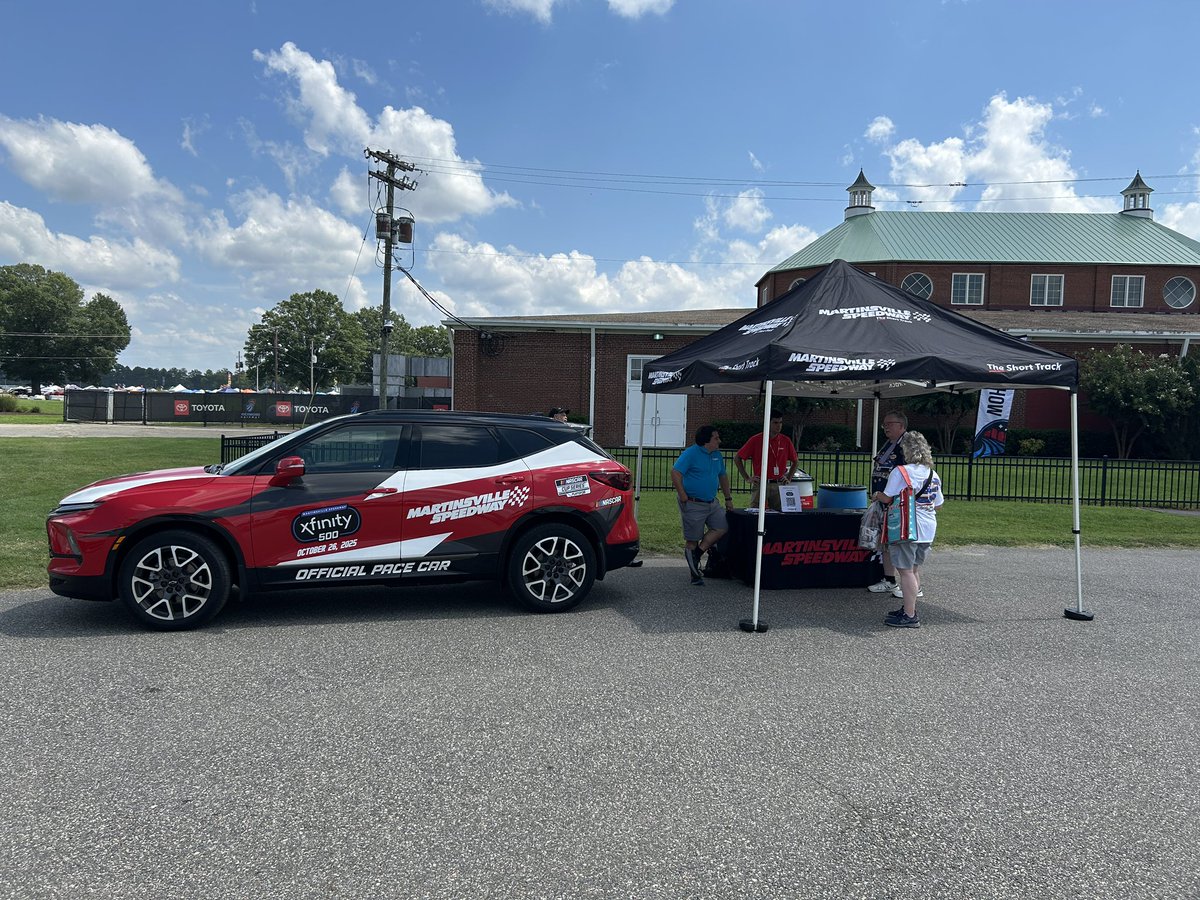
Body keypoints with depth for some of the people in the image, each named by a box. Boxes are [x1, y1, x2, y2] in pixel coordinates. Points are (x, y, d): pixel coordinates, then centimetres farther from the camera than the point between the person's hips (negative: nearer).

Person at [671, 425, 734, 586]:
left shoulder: (717, 455, 12)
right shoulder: (691, 453, -11)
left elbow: (723, 476, 23)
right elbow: (675, 473, -17)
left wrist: (728, 498, 20)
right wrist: (683, 497, -17)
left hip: (712, 503, 8)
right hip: (693, 504, -7)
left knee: (722, 527, -6)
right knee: (692, 539, 0)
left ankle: (696, 553, 1)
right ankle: (695, 574, 10)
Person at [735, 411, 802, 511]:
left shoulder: (786, 441, 6)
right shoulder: (756, 440, -2)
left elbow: (796, 462, 19)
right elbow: (737, 459, 2)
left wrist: (789, 479, 9)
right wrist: (747, 478, -1)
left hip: (779, 485, 2)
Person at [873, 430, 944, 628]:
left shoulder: (900, 471, -12)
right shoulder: (933, 475, 10)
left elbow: (887, 498, -11)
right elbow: (938, 504, 15)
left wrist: (877, 495, 10)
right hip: (927, 530, 8)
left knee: (906, 570, -4)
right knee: (914, 569, 17)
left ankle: (909, 616, -3)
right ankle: (909, 608, 27)